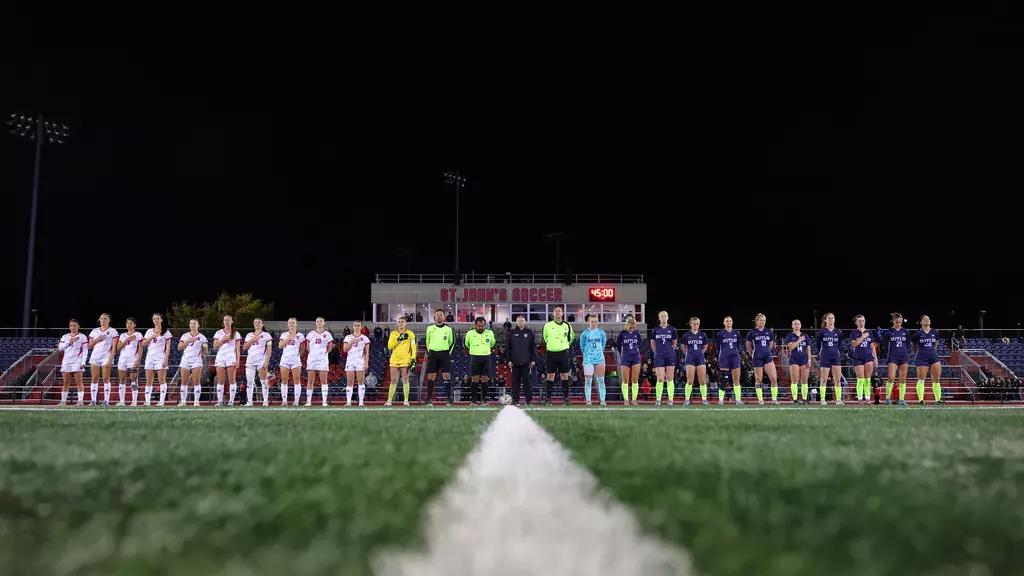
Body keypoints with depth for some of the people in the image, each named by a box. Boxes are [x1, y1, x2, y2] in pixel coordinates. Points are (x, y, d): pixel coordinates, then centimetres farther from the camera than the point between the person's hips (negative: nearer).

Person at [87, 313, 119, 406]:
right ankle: (93, 400, 3)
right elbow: (90, 345, 15)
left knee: (106, 379, -8)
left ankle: (106, 400, -8)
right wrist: (96, 340, -4)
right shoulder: (94, 331, 15)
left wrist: (110, 359, -12)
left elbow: (114, 347, -3)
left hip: (106, 357, -4)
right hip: (95, 356, 4)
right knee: (94, 379, 1)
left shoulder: (112, 331, 3)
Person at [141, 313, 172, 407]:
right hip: (150, 358, 4)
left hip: (161, 358, -4)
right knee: (148, 381, 1)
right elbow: (143, 344, 8)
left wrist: (166, 359, -12)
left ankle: (161, 401, -8)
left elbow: (168, 347, -2)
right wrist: (152, 337, -6)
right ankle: (147, 401, 2)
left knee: (162, 380, -7)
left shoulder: (166, 332, 3)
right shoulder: (149, 331, 15)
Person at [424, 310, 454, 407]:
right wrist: (428, 353, 10)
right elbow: (427, 341, 16)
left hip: (444, 354, -1)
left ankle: (449, 398, -4)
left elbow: (452, 342, 13)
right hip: (432, 354, 1)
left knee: (446, 376, -7)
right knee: (430, 376, 1)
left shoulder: (448, 329, 3)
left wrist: (449, 353, 6)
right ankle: (429, 399, 5)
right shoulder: (430, 328, 6)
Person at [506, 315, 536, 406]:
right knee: (515, 381, 3)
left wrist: (533, 359, -1)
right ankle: (515, 400, 9)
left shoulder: (529, 333, 6)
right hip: (515, 362, 1)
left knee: (527, 380, 2)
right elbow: (508, 347, 7)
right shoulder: (511, 333, 7)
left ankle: (529, 399, 9)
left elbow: (533, 346, 5)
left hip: (526, 361, -1)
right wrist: (509, 360, 0)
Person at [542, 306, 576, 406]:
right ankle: (548, 398, 4)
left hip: (563, 353, 1)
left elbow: (571, 337, 20)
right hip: (551, 353, -1)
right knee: (550, 375, 0)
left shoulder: (567, 325, 3)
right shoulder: (548, 325, 1)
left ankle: (565, 398, 4)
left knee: (565, 375, -1)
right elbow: (544, 336, 18)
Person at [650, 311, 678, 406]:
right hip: (659, 356, 0)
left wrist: (670, 351, 6)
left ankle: (670, 399, 6)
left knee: (670, 379, 1)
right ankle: (658, 399, 3)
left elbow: (675, 343, 12)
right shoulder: (656, 329, 4)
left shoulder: (672, 329, 2)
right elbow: (652, 343, 13)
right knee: (660, 379, -5)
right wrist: (658, 352, 6)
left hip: (670, 356, 0)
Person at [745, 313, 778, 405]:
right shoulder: (752, 333, -2)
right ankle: (760, 400, 11)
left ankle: (774, 399, -1)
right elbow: (748, 346, 8)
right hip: (757, 358, -2)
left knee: (774, 378, -9)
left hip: (767, 356, 2)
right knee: (758, 380, 2)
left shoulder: (769, 332, 7)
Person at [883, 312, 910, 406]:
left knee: (903, 379, 1)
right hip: (893, 357, -2)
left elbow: (908, 345, 13)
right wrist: (887, 355, -1)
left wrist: (907, 354, 3)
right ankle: (888, 398, -2)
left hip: (904, 357, 2)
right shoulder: (889, 332, 1)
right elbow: (886, 345, 6)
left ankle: (902, 399, 6)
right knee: (891, 378, -13)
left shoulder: (905, 332, 7)